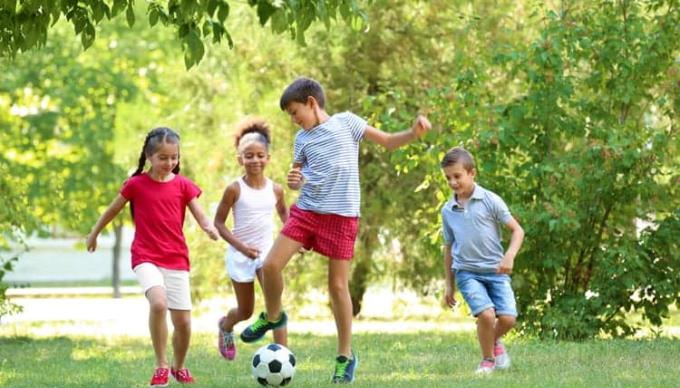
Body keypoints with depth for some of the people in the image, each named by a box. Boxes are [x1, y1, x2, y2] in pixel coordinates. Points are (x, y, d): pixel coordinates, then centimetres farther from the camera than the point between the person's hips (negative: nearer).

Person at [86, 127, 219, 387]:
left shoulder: (183, 185, 3)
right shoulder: (136, 184, -2)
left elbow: (200, 216, -1)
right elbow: (113, 210, 11)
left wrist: (209, 228, -24)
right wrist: (94, 234, 22)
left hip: (177, 260, 3)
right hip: (146, 258, -3)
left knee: (183, 321, 2)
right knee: (158, 302, -30)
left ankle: (179, 367, 31)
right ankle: (161, 365, -17)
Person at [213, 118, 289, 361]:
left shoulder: (275, 190, -2)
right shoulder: (235, 189, -13)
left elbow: (283, 212, 19)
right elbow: (218, 222, -9)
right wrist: (241, 247, -19)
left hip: (266, 252, 2)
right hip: (240, 255, -2)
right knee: (246, 311, 11)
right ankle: (226, 326, 47)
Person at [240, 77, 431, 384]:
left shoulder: (346, 122, -1)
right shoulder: (302, 139, 11)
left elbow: (388, 141, 3)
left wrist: (413, 134, -16)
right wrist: (294, 181, -5)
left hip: (341, 216, -4)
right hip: (306, 211, 4)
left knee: (338, 285, -1)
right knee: (271, 265, -7)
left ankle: (346, 355, 10)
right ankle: (273, 316, 22)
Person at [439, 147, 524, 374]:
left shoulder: (490, 201, -3)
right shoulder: (447, 211, 7)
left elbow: (517, 230, 0)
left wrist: (510, 255, -18)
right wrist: (449, 285, 20)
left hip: (495, 270, -1)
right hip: (467, 272, 1)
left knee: (508, 318, -15)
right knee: (486, 314, -23)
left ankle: (495, 341, 21)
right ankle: (488, 359, 1)